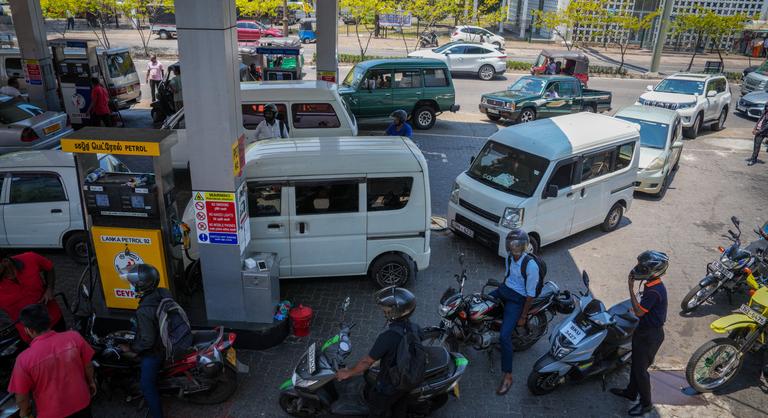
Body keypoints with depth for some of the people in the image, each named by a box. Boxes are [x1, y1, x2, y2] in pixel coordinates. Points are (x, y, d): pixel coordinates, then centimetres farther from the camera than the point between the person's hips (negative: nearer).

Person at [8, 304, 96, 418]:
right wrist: (91, 382, 15)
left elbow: (21, 398, -11)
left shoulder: (24, 359, -22)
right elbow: (88, 366, -4)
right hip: (82, 405, 2)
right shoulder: (74, 337, -19)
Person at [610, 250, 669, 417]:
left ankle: (646, 403, 22)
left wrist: (631, 288, -25)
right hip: (645, 329, 9)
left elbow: (639, 312, -25)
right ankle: (631, 392, 40)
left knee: (640, 369, 5)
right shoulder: (653, 284, 1)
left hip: (650, 334, -9)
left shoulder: (654, 291, -30)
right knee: (636, 363, 23)